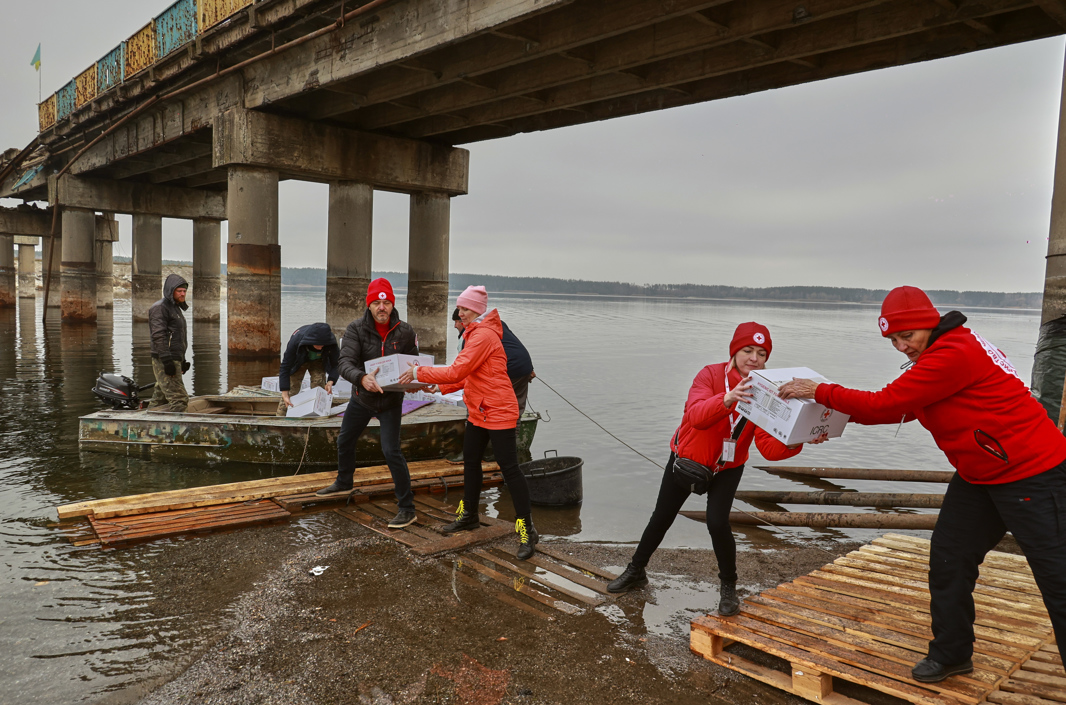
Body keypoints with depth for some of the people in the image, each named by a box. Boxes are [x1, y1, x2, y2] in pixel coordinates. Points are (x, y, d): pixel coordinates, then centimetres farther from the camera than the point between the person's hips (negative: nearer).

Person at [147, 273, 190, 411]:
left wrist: (182, 360, 25)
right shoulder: (159, 308, -8)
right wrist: (167, 360, -24)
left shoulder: (175, 308, 23)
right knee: (179, 399, -16)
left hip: (174, 360, 10)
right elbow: (158, 336, -17)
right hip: (164, 361, -10)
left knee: (160, 399, 12)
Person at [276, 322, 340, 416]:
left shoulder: (331, 341, -34)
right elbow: (285, 368, -32)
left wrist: (330, 382, -36)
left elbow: (335, 364, -18)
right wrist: (285, 395, -35)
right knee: (291, 389, -12)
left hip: (318, 362, 1)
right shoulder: (296, 339, -39)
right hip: (299, 361, -1)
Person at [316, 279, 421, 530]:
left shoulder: (405, 331, -13)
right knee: (345, 441, 21)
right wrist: (362, 378, -48)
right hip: (361, 397, 3)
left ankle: (407, 507, -1)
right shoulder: (356, 329, -15)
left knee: (391, 451, -13)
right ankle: (344, 482, 51)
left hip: (391, 400, -3)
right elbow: (345, 363, -27)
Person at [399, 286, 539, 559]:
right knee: (470, 462, 18)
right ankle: (469, 516, 35)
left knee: (509, 468, -7)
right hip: (478, 411, 10)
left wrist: (419, 373, -17)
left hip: (498, 411, -10)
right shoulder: (475, 333, 15)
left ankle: (527, 531, 1)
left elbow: (457, 371, -24)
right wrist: (441, 387, 6)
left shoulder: (484, 335, -19)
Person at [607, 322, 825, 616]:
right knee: (661, 518, 11)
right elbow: (696, 415, -42)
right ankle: (636, 571, 36)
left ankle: (729, 589, 7)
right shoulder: (711, 375, -23)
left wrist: (797, 441, -45)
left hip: (726, 469, 0)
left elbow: (769, 447, -26)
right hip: (686, 459, 0)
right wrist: (727, 399, -60)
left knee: (717, 523, -19)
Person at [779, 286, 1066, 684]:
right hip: (979, 477, 10)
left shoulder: (954, 354, -24)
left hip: (1031, 475, -10)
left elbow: (887, 404, -25)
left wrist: (820, 392, -18)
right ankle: (951, 654, 24)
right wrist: (838, 416, 2)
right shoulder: (938, 356, 8)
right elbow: (899, 408, 11)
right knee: (949, 559, 10)